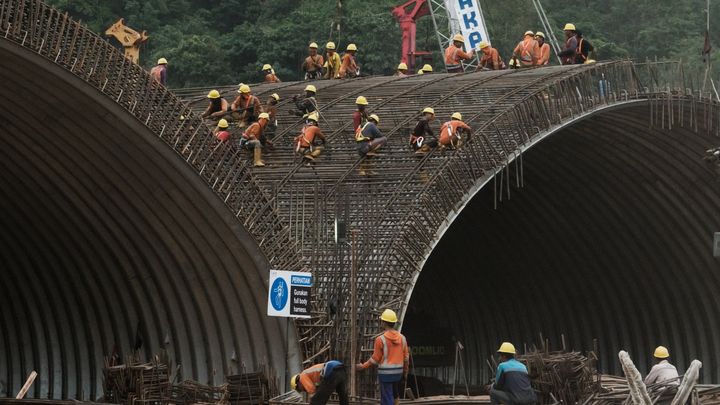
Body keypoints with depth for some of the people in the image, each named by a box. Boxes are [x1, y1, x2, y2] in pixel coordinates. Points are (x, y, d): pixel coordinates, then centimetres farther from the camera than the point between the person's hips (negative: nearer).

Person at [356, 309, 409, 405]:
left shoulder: (380, 339, -13)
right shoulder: (402, 338, 2)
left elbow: (375, 359, -10)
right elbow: (406, 357, 6)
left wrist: (363, 366, 5)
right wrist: (405, 372, 21)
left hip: (385, 373, -5)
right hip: (398, 373, 5)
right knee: (394, 395, 26)